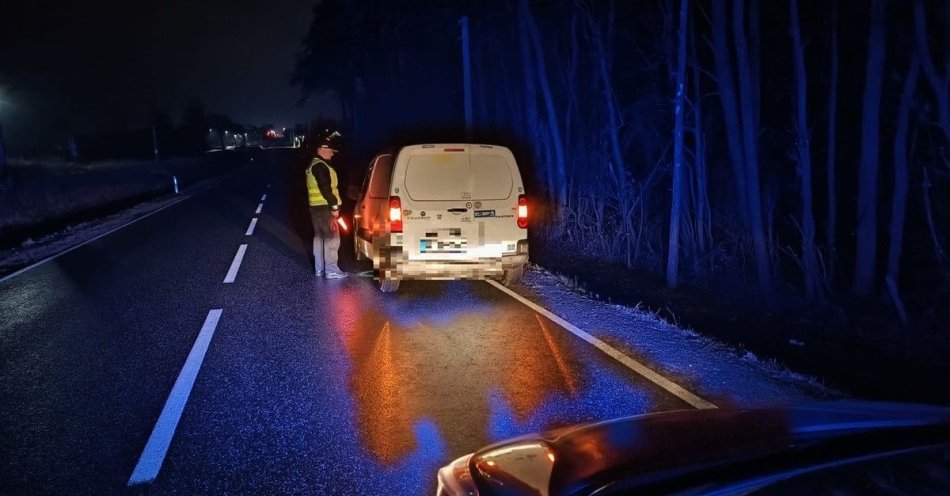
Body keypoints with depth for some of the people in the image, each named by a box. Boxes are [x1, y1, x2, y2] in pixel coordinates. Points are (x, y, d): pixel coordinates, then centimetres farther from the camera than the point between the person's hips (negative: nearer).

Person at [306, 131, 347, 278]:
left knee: (319, 237, 14)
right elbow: (325, 188, -22)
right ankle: (331, 270, -10)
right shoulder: (320, 166, -16)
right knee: (331, 238, -9)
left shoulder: (313, 165, 18)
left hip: (316, 207, 11)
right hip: (324, 207, -11)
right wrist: (334, 206, -20)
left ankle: (320, 269, 19)